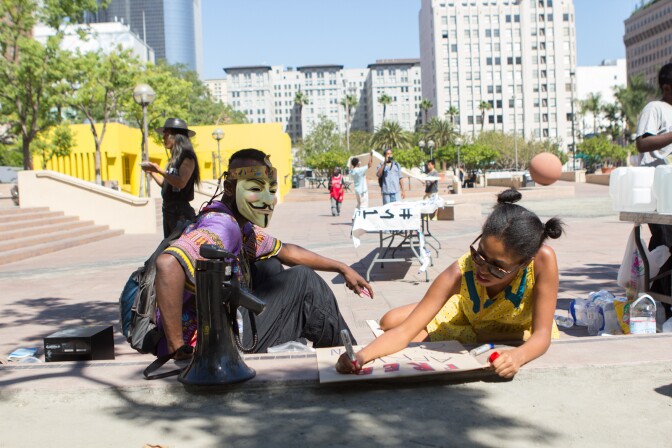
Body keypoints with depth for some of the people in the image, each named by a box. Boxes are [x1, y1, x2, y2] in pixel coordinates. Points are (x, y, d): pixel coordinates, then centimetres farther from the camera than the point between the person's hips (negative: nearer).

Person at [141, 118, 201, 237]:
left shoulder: (187, 156, -10)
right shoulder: (174, 159, 15)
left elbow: (181, 182, -23)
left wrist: (159, 170, -18)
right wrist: (152, 172, 12)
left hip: (181, 211, -9)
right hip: (168, 209, 9)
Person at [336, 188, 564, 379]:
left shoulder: (542, 259, -41)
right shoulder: (460, 273, -37)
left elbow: (542, 335, -34)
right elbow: (404, 332, -38)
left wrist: (518, 356, -58)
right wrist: (360, 357, -56)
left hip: (519, 332, -2)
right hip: (466, 313, 2)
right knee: (389, 322, -7)